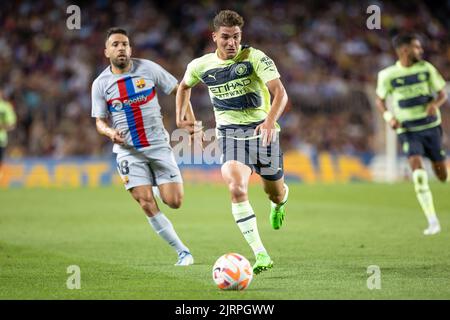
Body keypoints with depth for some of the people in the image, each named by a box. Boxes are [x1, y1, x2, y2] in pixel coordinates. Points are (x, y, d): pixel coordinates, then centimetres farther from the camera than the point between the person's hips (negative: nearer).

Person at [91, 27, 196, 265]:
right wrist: (110, 133, -16)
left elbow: (178, 90, 6)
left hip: (158, 145, 0)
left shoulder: (148, 68, -3)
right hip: (128, 151, 0)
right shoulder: (100, 84, 0)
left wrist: (187, 115, -6)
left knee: (174, 202, -8)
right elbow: (100, 121, 5)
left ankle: (160, 188, 31)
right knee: (147, 204, -12)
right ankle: (183, 252, 0)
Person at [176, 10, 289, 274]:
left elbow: (280, 92, -21)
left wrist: (271, 120, -38)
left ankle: (279, 202, 55)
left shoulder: (254, 58, -10)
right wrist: (180, 116, 16)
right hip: (230, 133, 1)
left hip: (262, 130, -1)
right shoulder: (201, 66, 2)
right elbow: (184, 86, 26)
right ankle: (260, 255, -26)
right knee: (237, 188, -24)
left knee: (275, 193, 11)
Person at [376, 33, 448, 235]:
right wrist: (388, 116, -11)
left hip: (431, 126, 2)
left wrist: (435, 103, -18)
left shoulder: (426, 68, -2)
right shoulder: (388, 75, -6)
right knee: (417, 169, -20)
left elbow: (442, 94, 5)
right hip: (407, 130, -2)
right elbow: (380, 99, 8)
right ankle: (432, 221, -17)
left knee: (441, 174, 5)